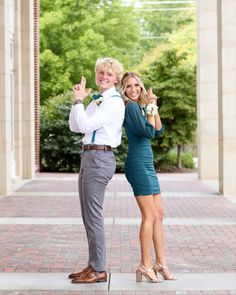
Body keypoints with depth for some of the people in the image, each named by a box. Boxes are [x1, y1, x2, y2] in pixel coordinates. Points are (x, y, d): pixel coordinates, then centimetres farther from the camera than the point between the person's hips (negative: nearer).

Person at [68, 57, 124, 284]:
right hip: (89, 156, 10)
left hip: (100, 158, -10)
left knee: (93, 215, -8)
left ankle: (98, 270, -1)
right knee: (88, 215, 13)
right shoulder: (97, 101, 19)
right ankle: (93, 265, 21)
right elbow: (75, 127, 17)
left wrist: (79, 99, -8)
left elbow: (86, 125, -18)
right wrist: (77, 100, 8)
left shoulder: (114, 102, -10)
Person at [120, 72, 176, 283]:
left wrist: (154, 107, 4)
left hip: (147, 164, 10)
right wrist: (150, 107, -8)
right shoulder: (130, 107, -10)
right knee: (149, 216, -7)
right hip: (138, 164, -10)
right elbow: (148, 132, -17)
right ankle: (145, 264, 1)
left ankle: (160, 262, 16)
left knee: (159, 215, 11)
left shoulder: (140, 106, 18)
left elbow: (158, 131, 12)